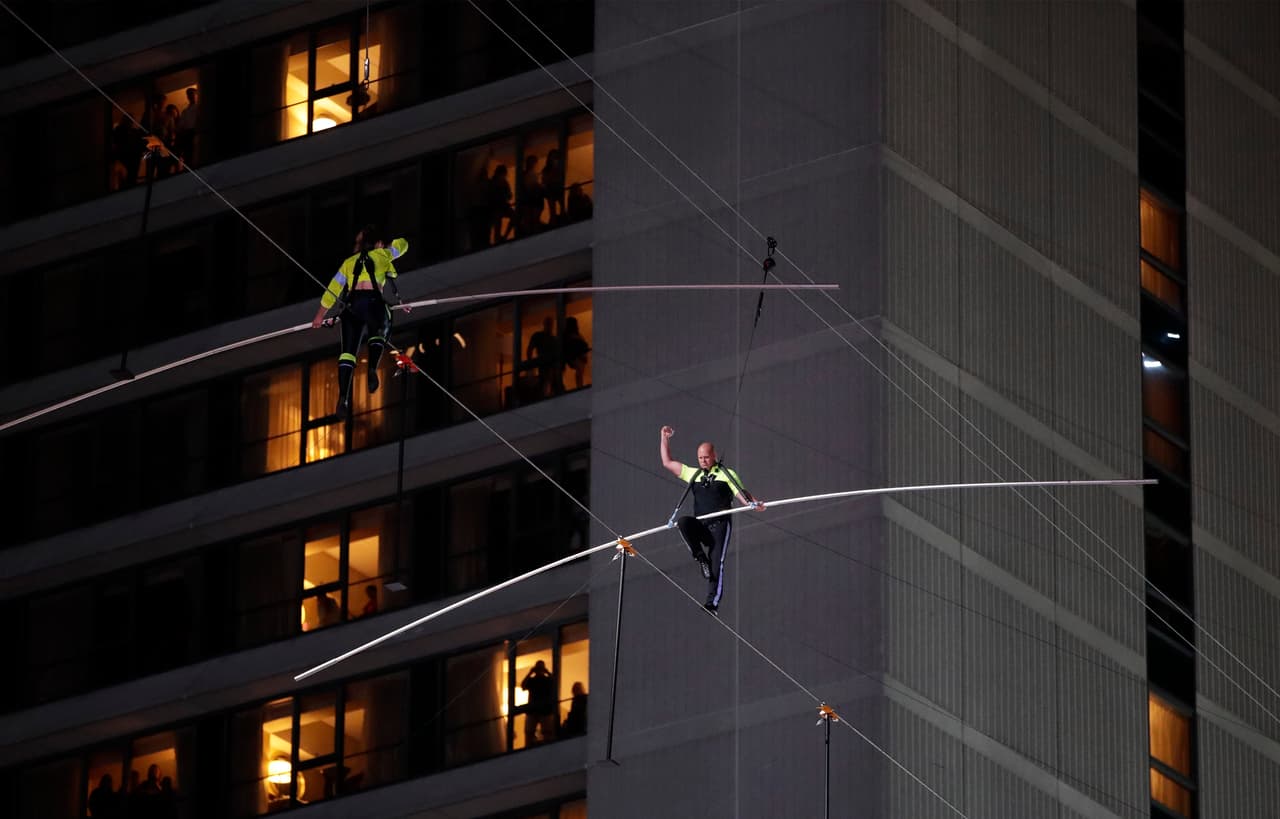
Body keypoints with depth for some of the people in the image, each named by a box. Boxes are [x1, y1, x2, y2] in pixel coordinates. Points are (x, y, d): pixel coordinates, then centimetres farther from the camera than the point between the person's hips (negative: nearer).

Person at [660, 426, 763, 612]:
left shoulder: (726, 474, 8)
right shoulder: (693, 474, 20)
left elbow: (741, 493, -3)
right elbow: (667, 463, 24)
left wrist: (752, 504, -24)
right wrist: (665, 439, 21)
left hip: (719, 525, -3)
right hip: (700, 526, 3)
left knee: (716, 563, -14)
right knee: (684, 522, -29)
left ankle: (713, 602, -17)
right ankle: (701, 559, -21)